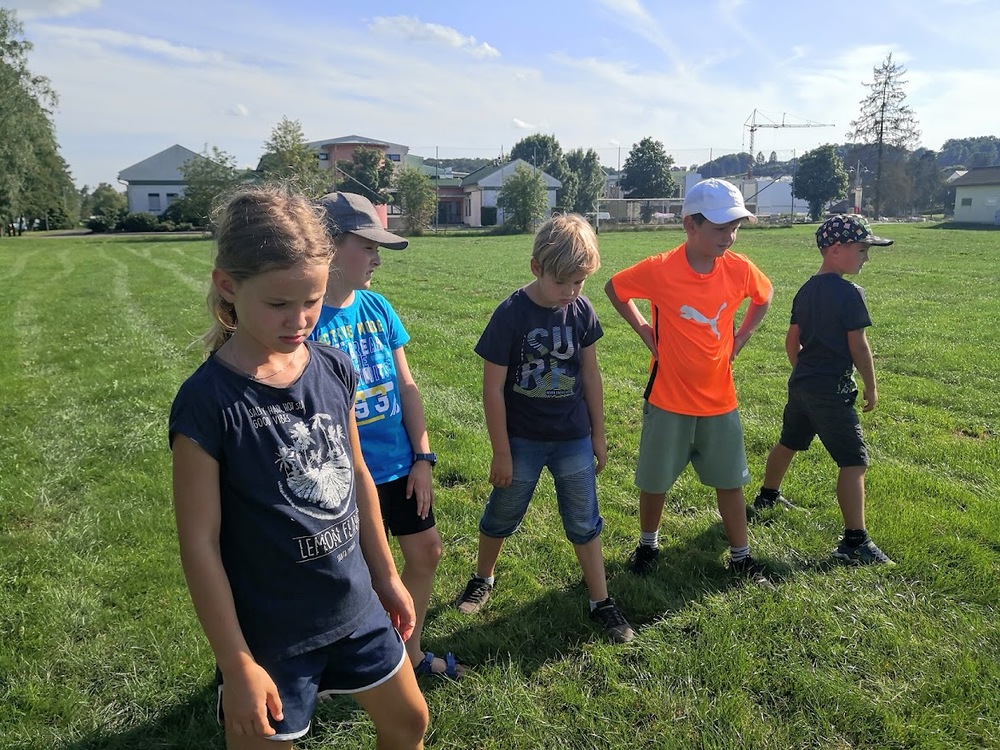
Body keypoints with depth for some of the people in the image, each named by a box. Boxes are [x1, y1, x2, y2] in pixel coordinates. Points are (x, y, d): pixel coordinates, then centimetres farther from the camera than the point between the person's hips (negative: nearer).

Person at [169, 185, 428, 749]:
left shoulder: (335, 369, -5)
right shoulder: (208, 402, -21)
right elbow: (200, 541, -16)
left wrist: (386, 576, 12)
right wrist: (236, 664, -12)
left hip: (357, 607, 6)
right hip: (269, 637, -5)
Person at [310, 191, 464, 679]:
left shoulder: (377, 307, 0)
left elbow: (406, 386, 5)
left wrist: (423, 457, 3)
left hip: (400, 465, 6)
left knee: (425, 551, 17)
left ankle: (410, 650, 41)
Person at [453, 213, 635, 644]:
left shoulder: (581, 309, -7)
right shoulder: (511, 314, -18)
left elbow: (590, 373, 4)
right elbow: (493, 388, -14)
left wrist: (598, 434, 8)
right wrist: (501, 453, -10)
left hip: (573, 439, 3)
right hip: (522, 441, -2)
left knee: (584, 523, 12)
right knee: (501, 517, 17)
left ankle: (601, 602, 27)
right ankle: (482, 580, 41)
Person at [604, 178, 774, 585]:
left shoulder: (739, 268, -8)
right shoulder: (659, 270, -18)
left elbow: (764, 296, 14)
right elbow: (613, 288, 0)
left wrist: (740, 338, 4)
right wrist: (645, 331, -5)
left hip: (719, 399, 3)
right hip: (668, 399, -2)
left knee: (729, 481, 13)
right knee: (655, 481, 12)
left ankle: (741, 557, 32)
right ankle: (648, 544, 37)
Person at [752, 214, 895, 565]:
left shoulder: (806, 290, 8)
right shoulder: (849, 293, -14)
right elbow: (858, 346, -13)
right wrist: (871, 387, -2)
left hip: (801, 382, 8)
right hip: (833, 389, -8)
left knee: (788, 442, 25)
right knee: (853, 460, -5)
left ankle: (768, 496, 44)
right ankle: (855, 542, -5)